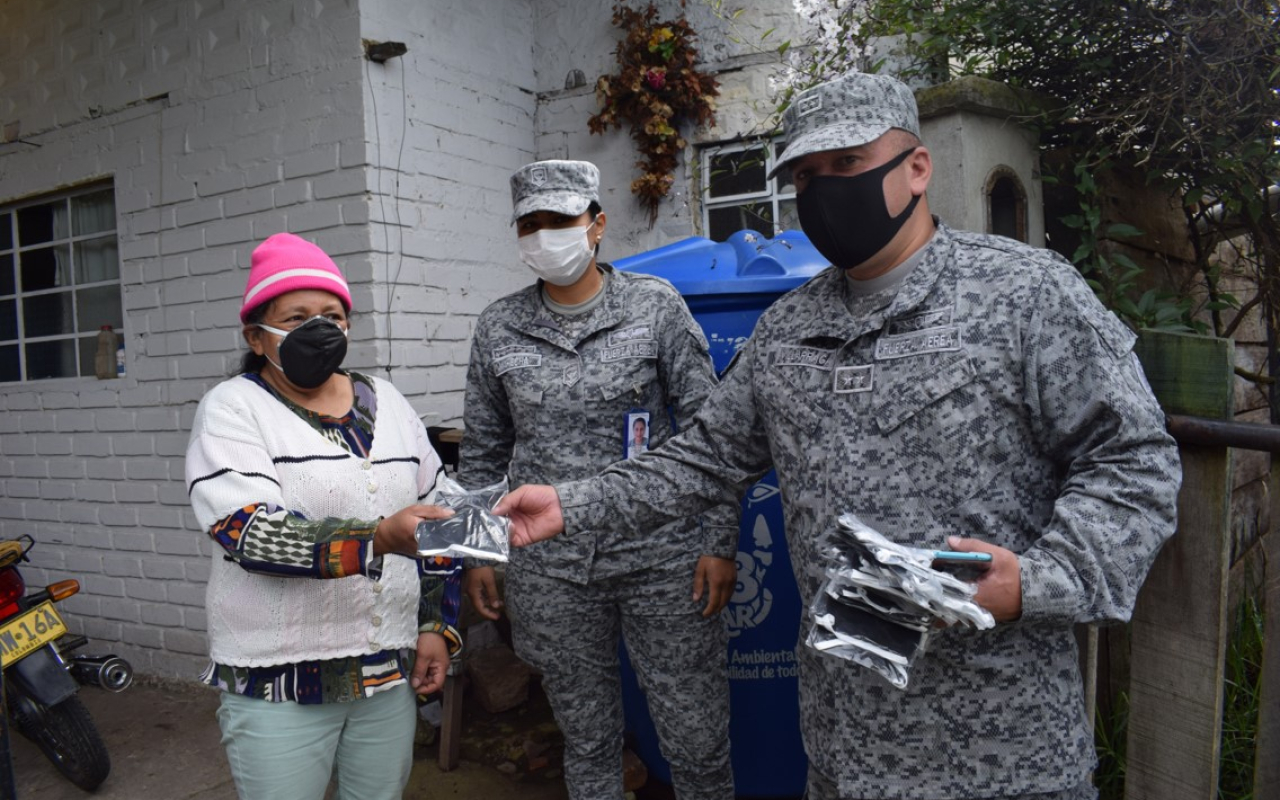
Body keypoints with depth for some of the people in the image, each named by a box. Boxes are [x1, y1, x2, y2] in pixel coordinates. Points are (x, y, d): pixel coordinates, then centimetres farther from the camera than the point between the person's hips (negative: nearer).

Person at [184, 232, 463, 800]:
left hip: (390, 668, 4)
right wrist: (380, 538, -34)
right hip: (277, 681, -4)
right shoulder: (232, 408, -6)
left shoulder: (387, 403, 7)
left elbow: (438, 521, 11)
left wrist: (438, 626, 5)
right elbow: (251, 533, -21)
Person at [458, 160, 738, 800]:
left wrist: (720, 543, -5)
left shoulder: (656, 307, -2)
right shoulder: (498, 329, 5)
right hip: (549, 571, 2)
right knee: (587, 741, 16)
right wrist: (475, 552, 11)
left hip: (662, 556, -2)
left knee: (698, 743, 6)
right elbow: (482, 452, 12)